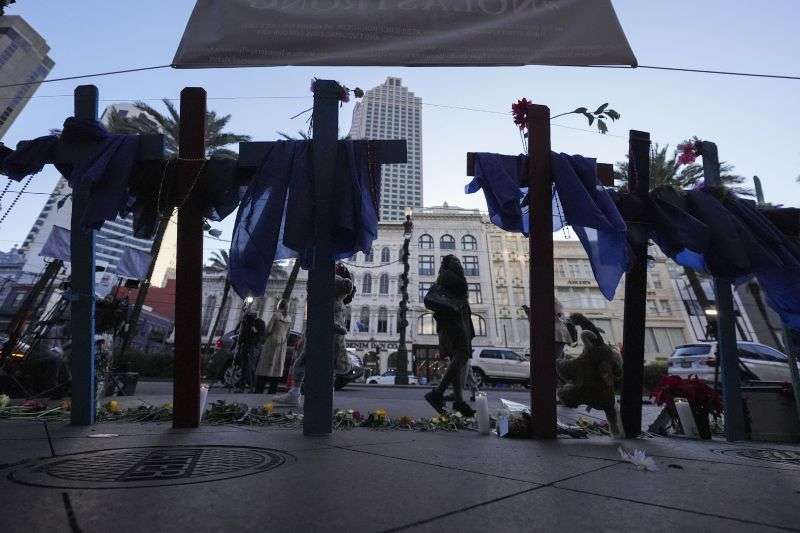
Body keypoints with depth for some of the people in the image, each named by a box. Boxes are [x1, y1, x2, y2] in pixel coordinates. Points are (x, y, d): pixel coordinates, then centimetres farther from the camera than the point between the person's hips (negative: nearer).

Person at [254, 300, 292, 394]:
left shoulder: (276, 315, -8)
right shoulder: (289, 319, 9)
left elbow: (268, 329, -10)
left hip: (272, 342, -5)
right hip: (282, 345, 5)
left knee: (265, 366, -2)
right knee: (277, 368, 7)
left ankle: (259, 391, -5)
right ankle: (272, 391, 6)